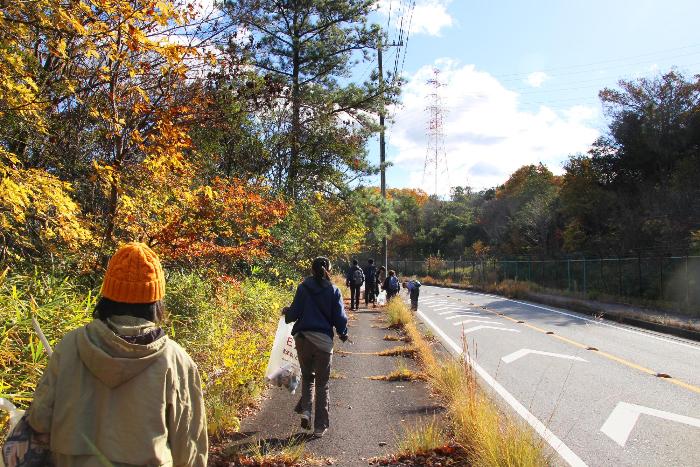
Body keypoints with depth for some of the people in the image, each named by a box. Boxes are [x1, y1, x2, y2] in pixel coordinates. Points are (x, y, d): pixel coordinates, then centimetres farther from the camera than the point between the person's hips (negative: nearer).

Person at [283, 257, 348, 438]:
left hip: (302, 338, 1)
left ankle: (305, 410, 3)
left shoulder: (303, 288, -2)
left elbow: (294, 313, -2)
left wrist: (286, 312, 21)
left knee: (307, 377, 22)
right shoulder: (333, 291, -3)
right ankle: (320, 426, 14)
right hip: (323, 341, -1)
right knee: (322, 383, 10)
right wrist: (343, 334, 17)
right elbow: (340, 317, -1)